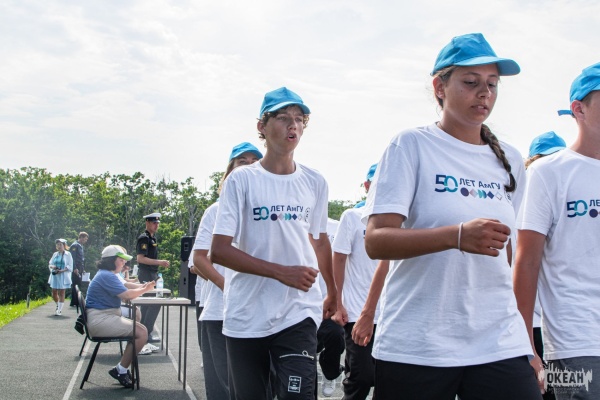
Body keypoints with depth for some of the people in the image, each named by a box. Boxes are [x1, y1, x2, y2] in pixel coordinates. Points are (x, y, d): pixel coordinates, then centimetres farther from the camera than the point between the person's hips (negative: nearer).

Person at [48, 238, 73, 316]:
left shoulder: (68, 254, -1)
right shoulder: (55, 254, 12)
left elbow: (70, 267, -6)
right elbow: (50, 264, 15)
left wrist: (62, 270, -19)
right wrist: (52, 266, -9)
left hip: (63, 276, -4)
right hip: (54, 276, 4)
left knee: (61, 293, -2)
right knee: (54, 293, 5)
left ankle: (59, 310, 3)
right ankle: (58, 305, 31)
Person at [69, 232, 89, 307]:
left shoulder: (80, 246, 19)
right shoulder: (75, 245, -10)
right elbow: (72, 258, -17)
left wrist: (83, 269, 20)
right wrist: (75, 268, -22)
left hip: (80, 270, 9)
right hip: (76, 270, -9)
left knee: (78, 285, 10)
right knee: (75, 285, -7)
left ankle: (76, 302, 14)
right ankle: (74, 302, -5)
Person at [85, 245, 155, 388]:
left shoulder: (107, 275, 20)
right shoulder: (106, 276, -15)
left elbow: (124, 294, 16)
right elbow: (126, 295, -21)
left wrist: (141, 288, 5)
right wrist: (145, 290, -6)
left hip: (106, 317, 11)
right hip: (100, 319, -11)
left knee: (140, 330, 8)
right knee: (142, 333, -17)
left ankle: (122, 369, 9)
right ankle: (120, 370, -8)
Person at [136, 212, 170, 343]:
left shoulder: (152, 238, 17)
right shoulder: (144, 238, -13)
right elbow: (140, 258, -21)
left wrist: (161, 263, 16)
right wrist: (159, 262, -23)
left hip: (152, 274, 10)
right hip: (146, 274, -10)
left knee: (147, 303, 14)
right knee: (155, 303, -13)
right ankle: (147, 332, -11)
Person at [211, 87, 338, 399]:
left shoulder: (315, 183, 7)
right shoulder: (241, 180, -3)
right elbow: (219, 250, -10)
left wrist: (333, 294, 27)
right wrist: (282, 272, -16)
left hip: (299, 314, 2)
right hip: (245, 317, -1)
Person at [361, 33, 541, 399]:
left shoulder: (510, 161, 12)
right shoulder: (412, 145, -3)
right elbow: (376, 241, -13)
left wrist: (526, 339, 18)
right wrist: (458, 236, -27)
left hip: (500, 346, 4)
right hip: (415, 348, -4)